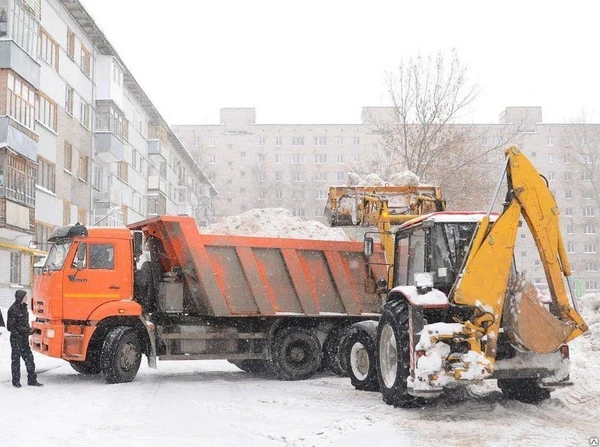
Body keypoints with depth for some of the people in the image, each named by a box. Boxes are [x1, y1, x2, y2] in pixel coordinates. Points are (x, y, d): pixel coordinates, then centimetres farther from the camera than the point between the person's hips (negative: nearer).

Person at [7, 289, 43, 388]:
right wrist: (17, 334, -18)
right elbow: (10, 326, -14)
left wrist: (29, 329, 5)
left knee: (29, 358, 7)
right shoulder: (13, 309, -16)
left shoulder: (24, 307, 9)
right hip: (16, 339, -8)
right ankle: (16, 381, 12)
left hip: (24, 338, 8)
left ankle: (32, 380, 12)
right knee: (16, 359, 3)